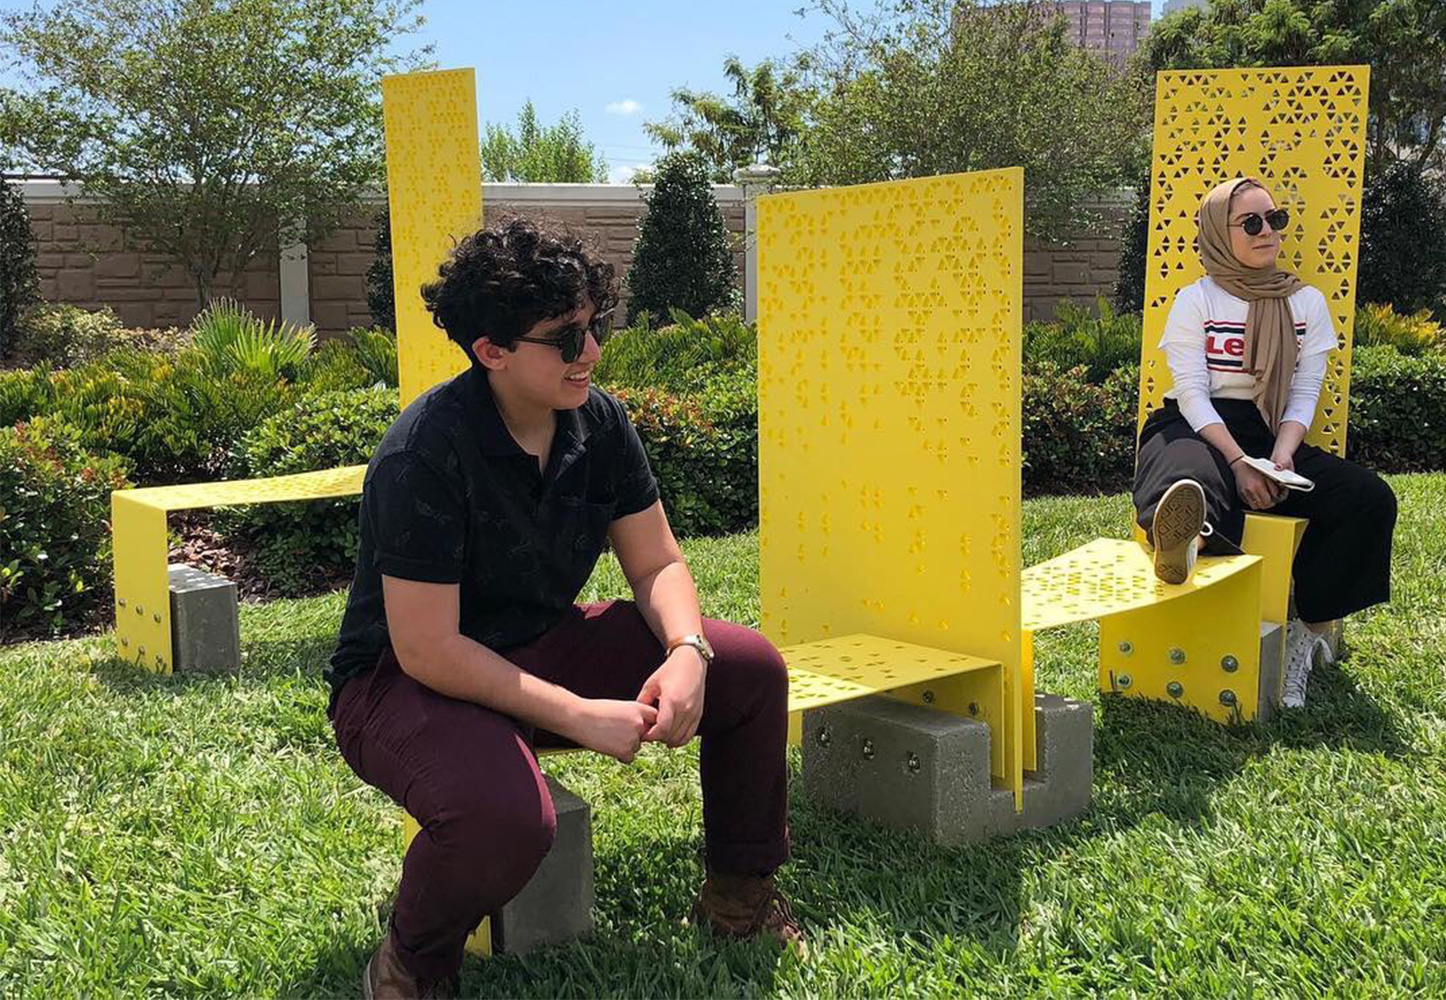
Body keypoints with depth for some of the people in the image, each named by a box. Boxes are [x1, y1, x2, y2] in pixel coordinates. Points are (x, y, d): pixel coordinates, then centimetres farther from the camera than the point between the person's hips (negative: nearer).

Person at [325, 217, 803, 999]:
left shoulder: (598, 422, -5)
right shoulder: (425, 456, -27)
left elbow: (656, 565, 2)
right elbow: (427, 651, -27)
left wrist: (686, 651, -20)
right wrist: (579, 715, -27)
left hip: (543, 647, 7)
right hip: (405, 680, -7)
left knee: (751, 668, -6)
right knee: (508, 814, -39)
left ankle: (739, 897, 15)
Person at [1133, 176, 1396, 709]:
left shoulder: (1307, 302, 13)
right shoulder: (1196, 300, 4)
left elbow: (1304, 394, 6)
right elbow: (1192, 394, -6)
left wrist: (1282, 454, -15)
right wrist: (1239, 462, -21)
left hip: (1274, 436, 4)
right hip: (1198, 430, -4)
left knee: (1372, 500, -21)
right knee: (1193, 485, -42)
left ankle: (1308, 630, -15)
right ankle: (1185, 544, -82)